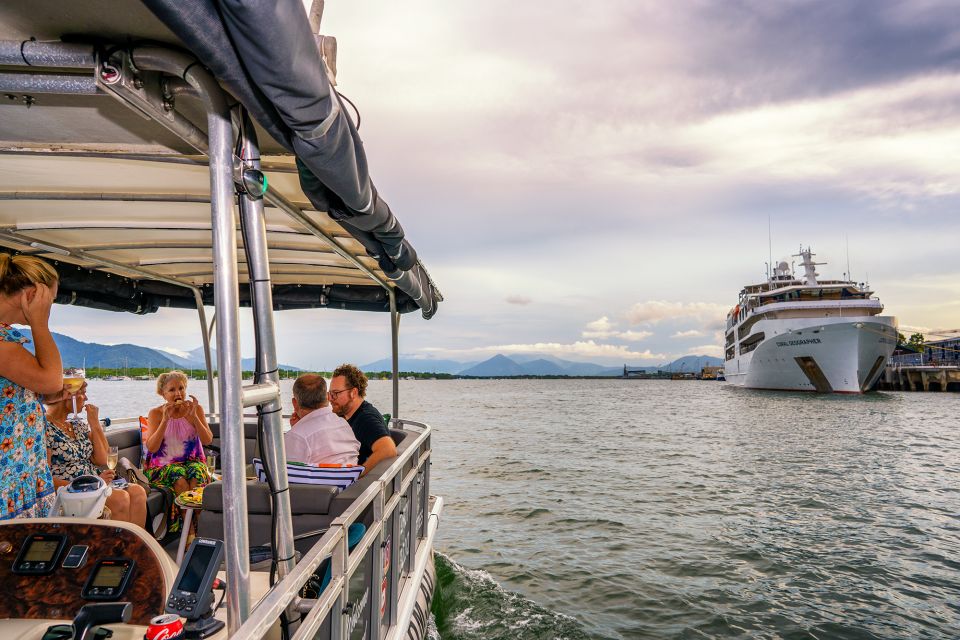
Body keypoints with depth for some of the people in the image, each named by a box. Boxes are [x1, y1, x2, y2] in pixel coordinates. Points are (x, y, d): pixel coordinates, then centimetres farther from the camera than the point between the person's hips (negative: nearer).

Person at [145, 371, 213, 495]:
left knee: (196, 479, -31)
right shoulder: (155, 413, 1)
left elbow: (207, 440, -5)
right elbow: (151, 447, -9)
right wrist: (165, 419, -17)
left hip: (192, 460, 1)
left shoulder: (195, 409, 3)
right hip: (163, 465, -1)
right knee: (181, 482, -31)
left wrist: (193, 416, -15)